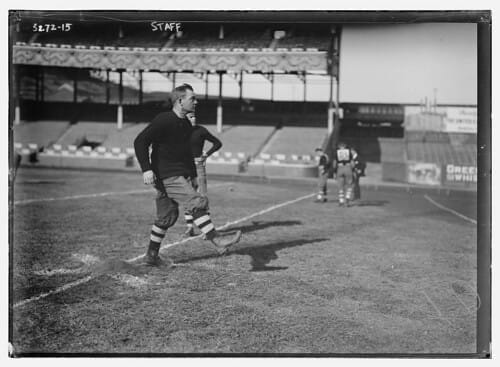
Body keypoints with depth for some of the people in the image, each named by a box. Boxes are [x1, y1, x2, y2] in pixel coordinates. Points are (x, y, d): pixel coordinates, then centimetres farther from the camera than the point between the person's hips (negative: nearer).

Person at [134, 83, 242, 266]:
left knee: (167, 217, 13)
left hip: (181, 175, 9)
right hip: (167, 176, -9)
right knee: (197, 202, -18)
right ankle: (217, 240, -17)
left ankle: (152, 255, 23)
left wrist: (193, 175, 22)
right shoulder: (163, 120, -12)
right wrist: (146, 169, -25)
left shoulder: (186, 124, 15)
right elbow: (140, 141, -16)